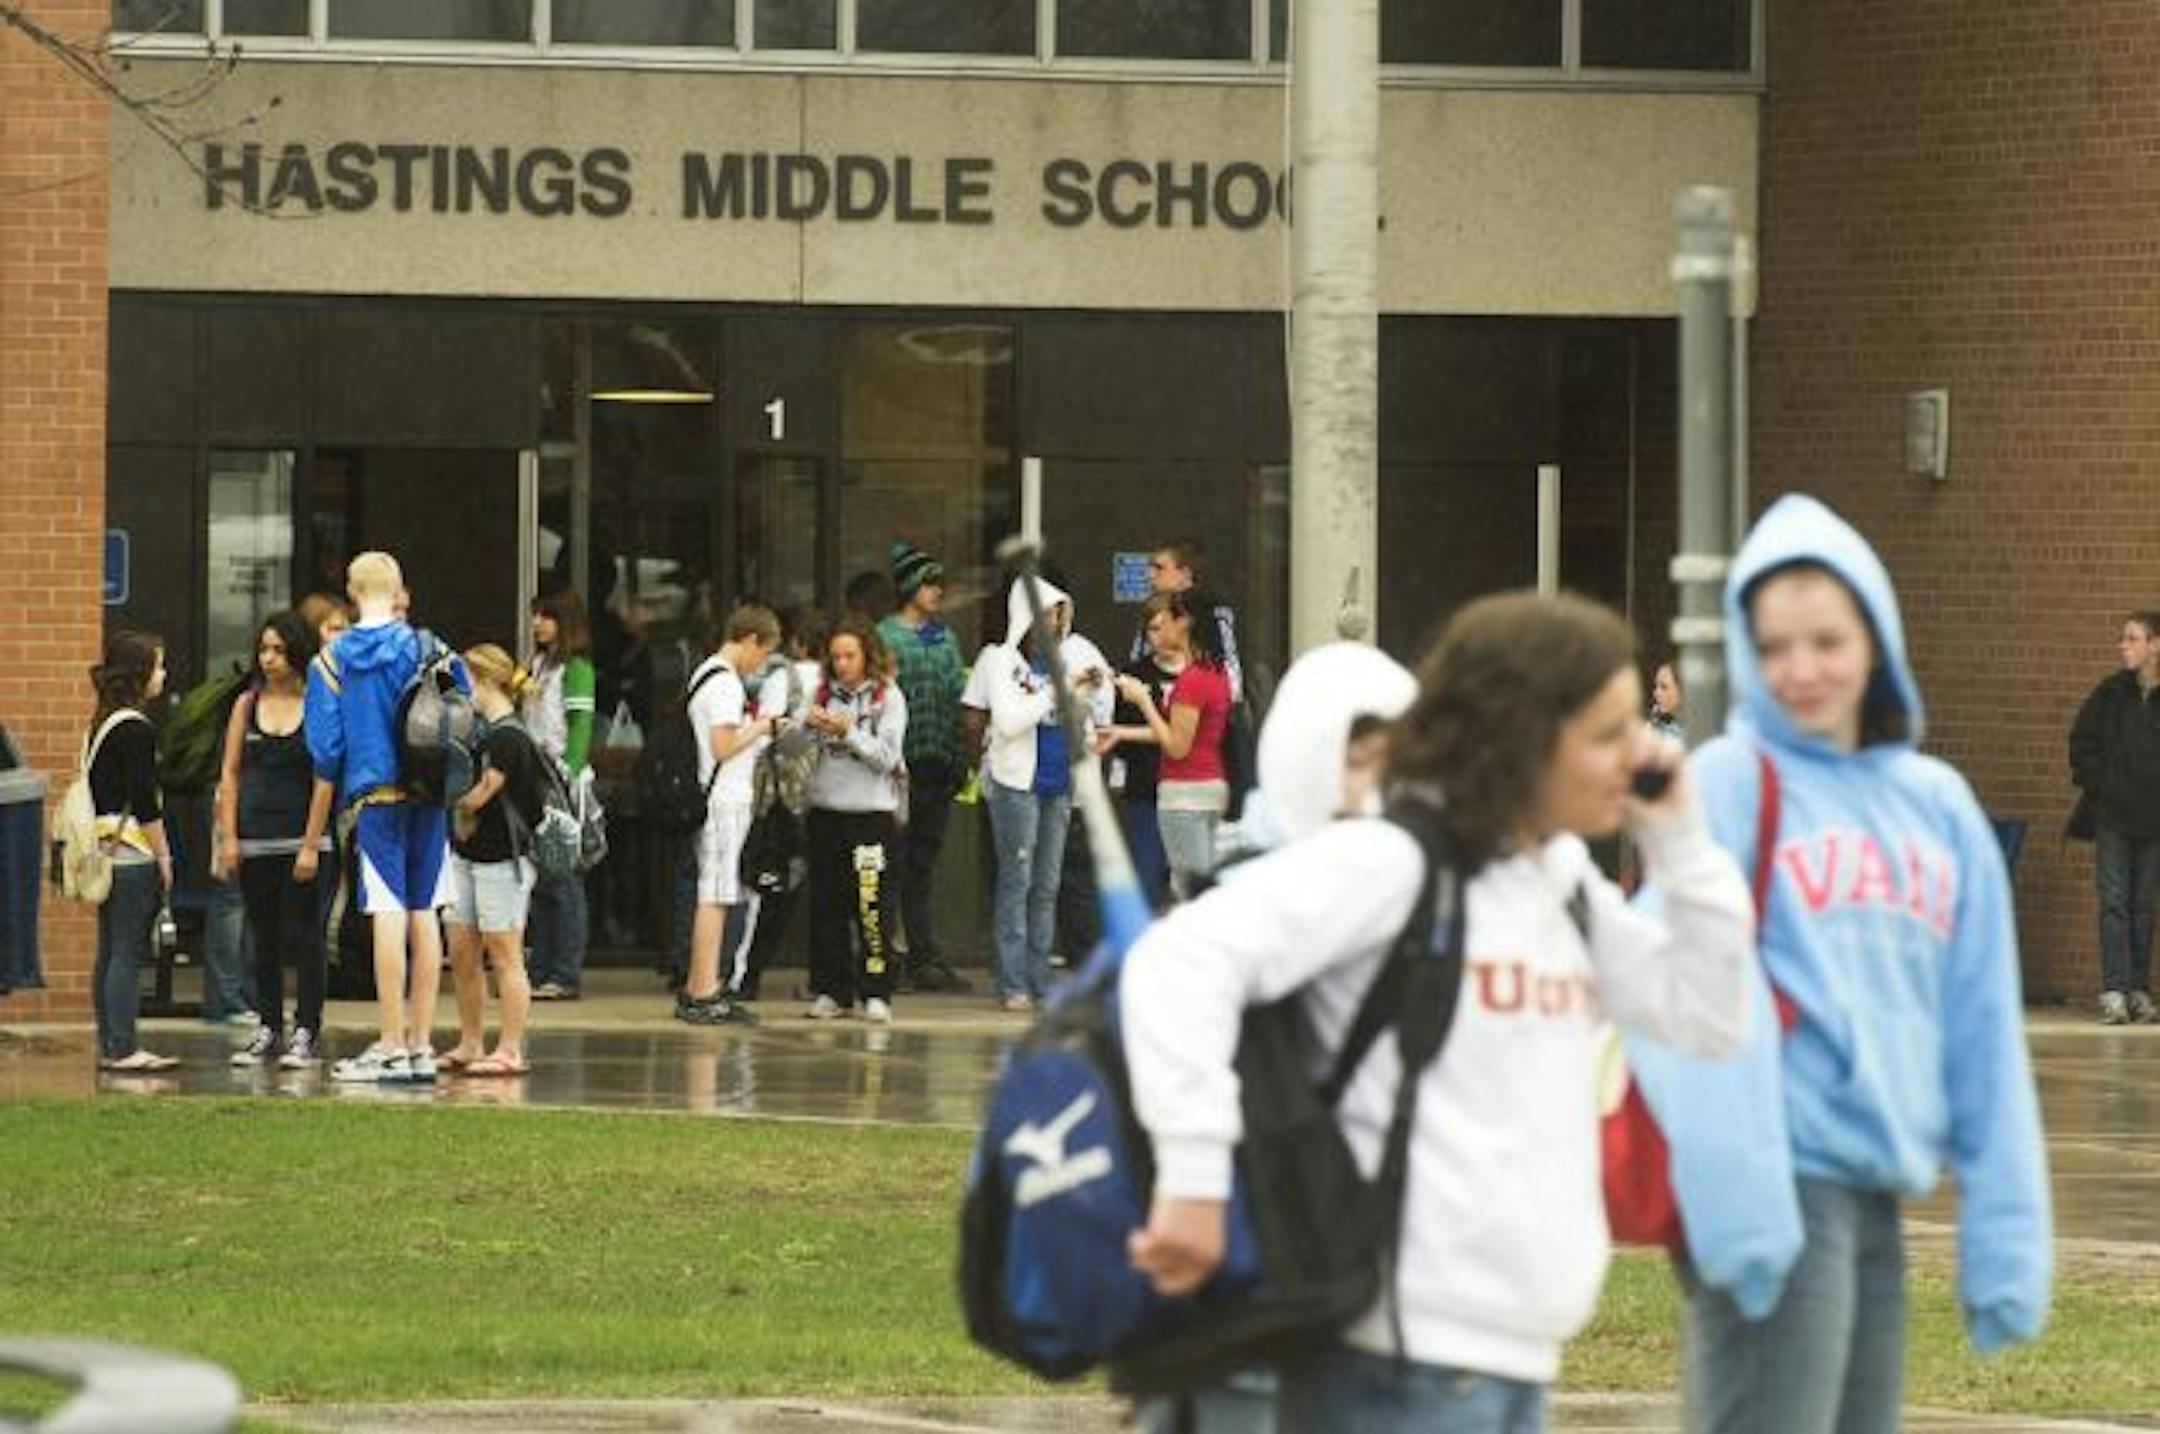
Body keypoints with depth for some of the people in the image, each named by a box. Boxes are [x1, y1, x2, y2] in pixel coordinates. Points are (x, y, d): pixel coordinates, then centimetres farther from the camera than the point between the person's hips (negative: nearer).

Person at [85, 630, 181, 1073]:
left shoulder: (102, 723, 13)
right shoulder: (136, 729, -14)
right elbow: (144, 803, -16)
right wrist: (163, 857, -9)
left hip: (104, 849, 9)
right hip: (133, 852, -9)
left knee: (110, 953, 10)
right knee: (127, 953, -7)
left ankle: (110, 1046, 13)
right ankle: (123, 1048, -7)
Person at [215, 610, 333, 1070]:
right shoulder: (247, 704, 8)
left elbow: (324, 779, -7)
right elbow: (230, 774, 8)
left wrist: (311, 845, -12)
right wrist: (228, 837, 0)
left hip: (300, 836, -4)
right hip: (255, 837, 4)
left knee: (304, 934, -3)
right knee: (263, 937, 9)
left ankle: (307, 1032, 1)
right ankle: (268, 1030, 16)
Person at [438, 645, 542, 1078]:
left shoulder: (509, 737, -14)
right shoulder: (481, 732, 15)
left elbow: (476, 796, -19)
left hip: (502, 858, -9)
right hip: (467, 855, 9)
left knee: (504, 955, -5)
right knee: (461, 953, 11)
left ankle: (511, 1050, -2)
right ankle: (470, 1044, 18)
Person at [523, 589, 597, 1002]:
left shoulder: (575, 669, -7)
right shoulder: (538, 665, 17)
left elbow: (580, 727, -12)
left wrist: (568, 773, -19)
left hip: (564, 785, -8)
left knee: (563, 879, -7)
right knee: (539, 880, 8)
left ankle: (565, 975, -5)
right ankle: (541, 971, 11)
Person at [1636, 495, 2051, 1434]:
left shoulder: (1937, 805, 15)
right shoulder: (1726, 786, -4)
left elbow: (1984, 1035, 14)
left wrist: (2005, 1229, 8)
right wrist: (1738, 1204, -22)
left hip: (1878, 1197, 7)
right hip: (1778, 1188, -7)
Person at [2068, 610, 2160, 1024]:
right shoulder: (2111, 693, 2)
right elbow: (2081, 742, 9)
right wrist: (2095, 785, -1)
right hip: (2113, 815, 0)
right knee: (2114, 900, -7)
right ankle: (2114, 992, -11)